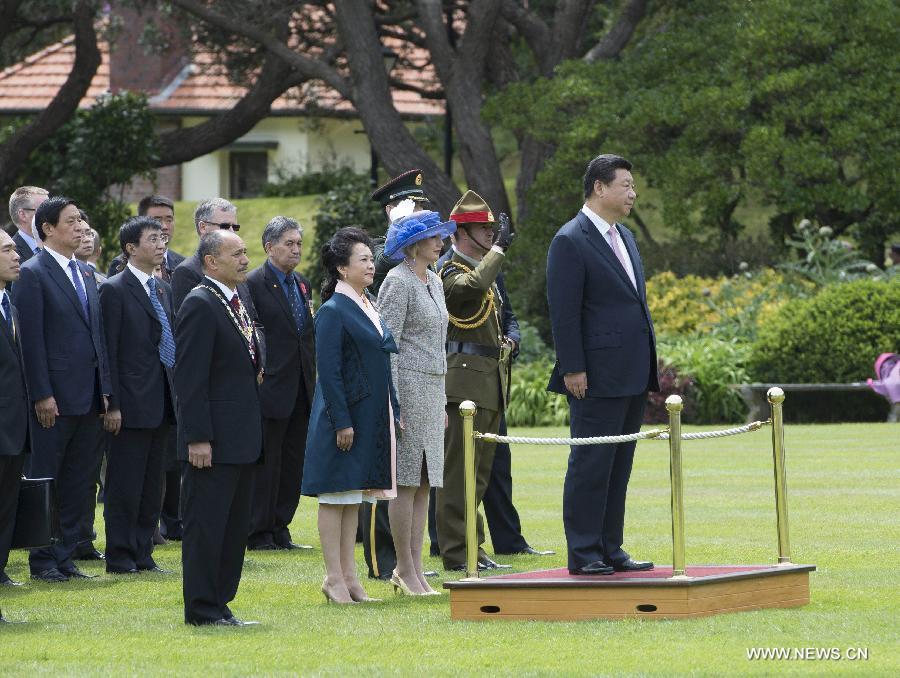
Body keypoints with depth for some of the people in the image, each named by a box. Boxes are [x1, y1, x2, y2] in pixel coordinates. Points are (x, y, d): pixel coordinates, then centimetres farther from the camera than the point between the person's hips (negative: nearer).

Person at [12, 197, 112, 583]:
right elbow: (32, 338, -12)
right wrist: (42, 395, -17)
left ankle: (65, 557, 15)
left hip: (89, 397, 7)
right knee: (46, 481, 0)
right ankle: (43, 562, 6)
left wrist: (105, 389, 11)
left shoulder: (86, 275, 15)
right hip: (55, 399, -7)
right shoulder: (33, 274, -8)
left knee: (79, 483, 9)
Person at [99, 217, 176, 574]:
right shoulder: (114, 290, -9)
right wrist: (112, 406, -16)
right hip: (132, 404, -8)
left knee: (152, 484, 11)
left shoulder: (163, 289, 15)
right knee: (125, 484, -3)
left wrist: (176, 396, 13)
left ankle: (143, 554, 17)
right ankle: (120, 556, 3)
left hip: (161, 403, 8)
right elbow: (109, 352, -12)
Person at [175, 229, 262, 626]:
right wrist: (198, 438, -21)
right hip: (214, 440, -10)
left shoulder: (239, 302, 15)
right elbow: (190, 378, -18)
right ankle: (201, 609, 1)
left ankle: (219, 605, 18)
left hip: (241, 437, 10)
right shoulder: (200, 305, -14)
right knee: (206, 524, -4)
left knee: (235, 527, 12)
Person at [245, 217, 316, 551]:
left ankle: (280, 530, 16)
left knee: (292, 464, 10)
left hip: (301, 390, 8)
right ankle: (258, 533, 3)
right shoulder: (253, 284, -9)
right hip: (271, 390, -8)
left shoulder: (302, 285, 15)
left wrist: (312, 378, 13)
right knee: (264, 463, -2)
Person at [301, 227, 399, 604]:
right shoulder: (334, 311, -13)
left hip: (372, 416, 9)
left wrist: (393, 412, 15)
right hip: (345, 415, -9)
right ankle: (335, 578, 1)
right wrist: (342, 422, -20)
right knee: (336, 495, -2)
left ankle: (348, 575, 16)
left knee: (354, 499, 12)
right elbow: (328, 372, -16)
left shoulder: (367, 307, 13)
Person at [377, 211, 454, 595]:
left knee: (424, 481, 7)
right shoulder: (398, 282, -11)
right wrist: (391, 403, -19)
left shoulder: (433, 281, 16)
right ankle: (406, 568, -1)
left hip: (431, 390, 9)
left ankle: (414, 568, 10)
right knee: (407, 481, -5)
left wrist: (441, 401, 21)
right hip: (407, 386, -9)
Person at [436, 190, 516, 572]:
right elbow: (474, 286, -34)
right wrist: (499, 248, -25)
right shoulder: (451, 272, -11)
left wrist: (504, 346, 17)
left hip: (490, 380, 10)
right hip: (465, 381, -10)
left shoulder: (483, 269, 19)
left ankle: (472, 548, 17)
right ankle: (456, 552, -8)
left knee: (479, 470, 12)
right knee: (459, 470, -8)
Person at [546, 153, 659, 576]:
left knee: (619, 466, 11)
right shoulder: (570, 241, -10)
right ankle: (583, 554, -2)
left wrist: (651, 366, 19)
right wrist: (573, 370, -18)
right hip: (597, 378, -9)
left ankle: (610, 549, 15)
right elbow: (563, 313, -14)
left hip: (632, 376, 9)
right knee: (591, 464, -5)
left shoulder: (624, 237, 18)